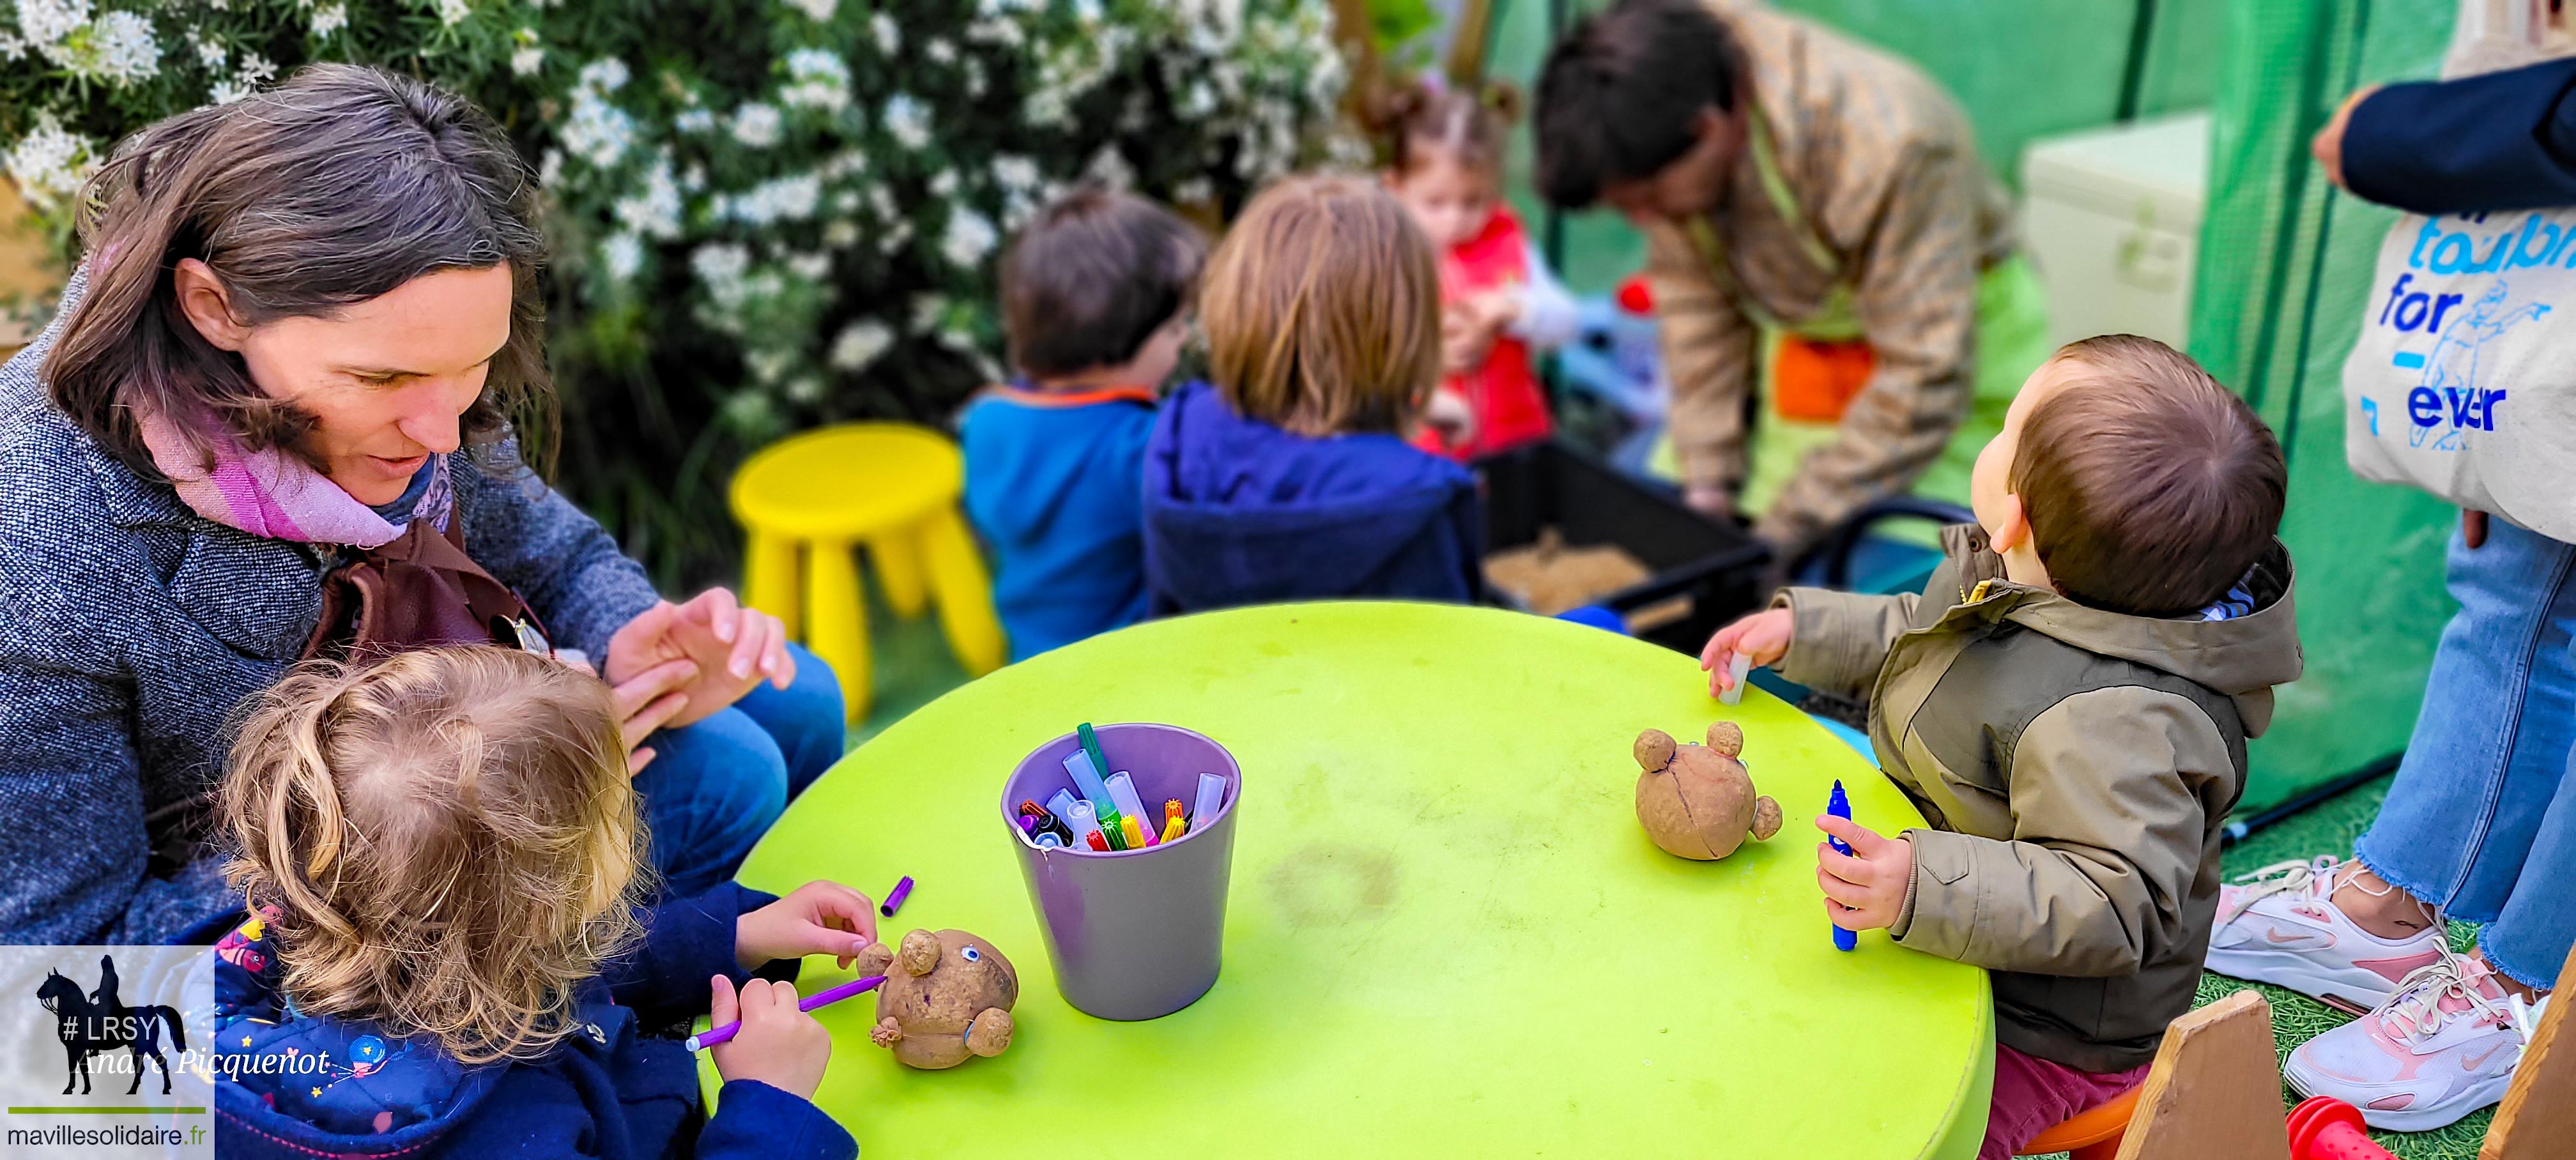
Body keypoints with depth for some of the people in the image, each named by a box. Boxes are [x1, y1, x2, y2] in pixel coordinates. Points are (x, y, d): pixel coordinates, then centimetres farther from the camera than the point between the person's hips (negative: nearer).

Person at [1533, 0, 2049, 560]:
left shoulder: (1890, 146, -35)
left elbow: (1925, 385, -30)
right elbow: (1691, 292, -7)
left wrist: (1780, 538, -27)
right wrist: (1707, 481, -11)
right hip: (1800, 337, 5)